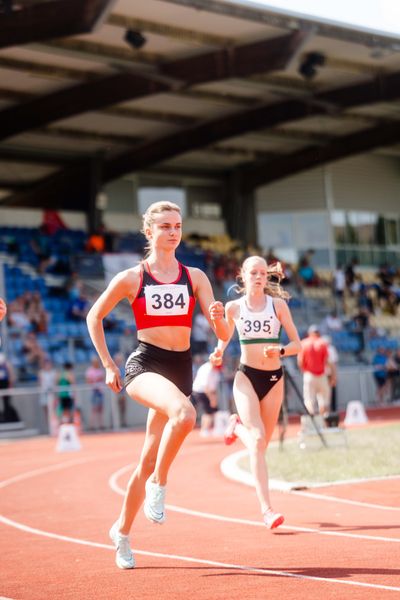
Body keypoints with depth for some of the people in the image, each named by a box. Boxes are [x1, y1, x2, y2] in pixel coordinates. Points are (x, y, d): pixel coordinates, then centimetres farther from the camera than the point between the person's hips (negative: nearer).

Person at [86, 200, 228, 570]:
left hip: (181, 368, 4)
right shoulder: (131, 279, -1)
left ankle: (122, 531, 29)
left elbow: (223, 335, 2)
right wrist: (108, 365, 8)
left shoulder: (195, 277, 6)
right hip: (145, 365, -3)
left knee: (149, 460, 9)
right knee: (184, 414, -36)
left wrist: (219, 318, -21)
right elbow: (94, 317, 12)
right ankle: (158, 485, -16)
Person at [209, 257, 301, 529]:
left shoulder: (278, 305, -1)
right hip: (246, 377, -2)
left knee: (261, 443, 10)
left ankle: (237, 425, 46)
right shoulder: (234, 307, 1)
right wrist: (218, 353, -4)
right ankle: (267, 509, -19)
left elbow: (297, 345, 0)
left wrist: (279, 350, -21)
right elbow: (225, 336, 17)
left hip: (274, 379, 2)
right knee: (257, 440, -18)